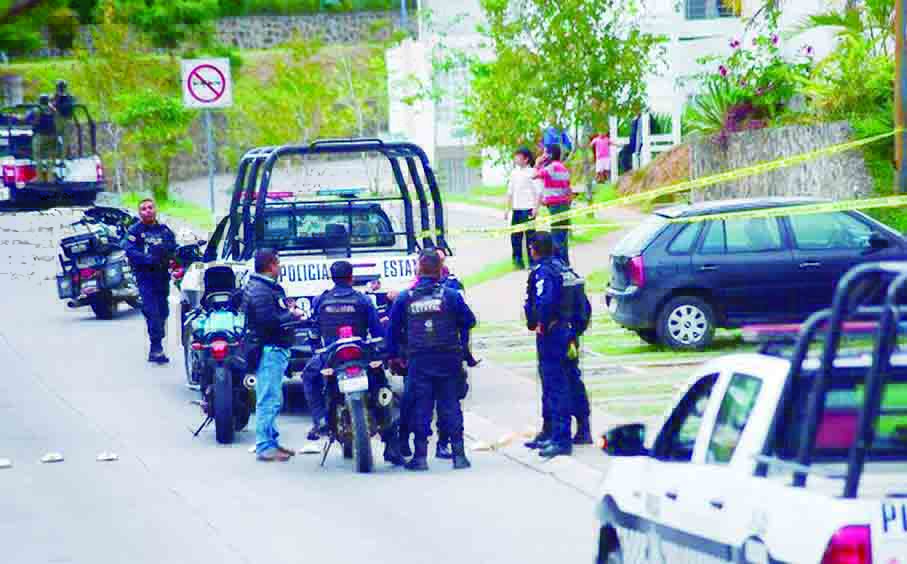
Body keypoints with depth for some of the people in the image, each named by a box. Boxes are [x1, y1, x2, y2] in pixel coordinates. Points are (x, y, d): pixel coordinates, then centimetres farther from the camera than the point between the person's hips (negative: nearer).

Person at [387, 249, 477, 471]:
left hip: (418, 361, 0)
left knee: (420, 406, 4)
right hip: (448, 359, 0)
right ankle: (458, 454, 2)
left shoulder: (404, 299, 2)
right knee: (450, 405, 4)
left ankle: (420, 455, 2)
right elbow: (469, 321, 5)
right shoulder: (450, 295, -2)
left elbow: (393, 329, 7)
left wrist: (394, 355, 18)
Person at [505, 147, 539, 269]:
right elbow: (510, 192, 20)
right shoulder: (514, 173, 14)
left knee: (530, 235, -5)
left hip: (528, 209, -6)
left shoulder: (532, 172, -4)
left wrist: (535, 208, -15)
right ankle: (517, 259, 13)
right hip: (516, 209, 6)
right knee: (515, 235, 5)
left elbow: (538, 192, -7)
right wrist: (508, 209, 17)